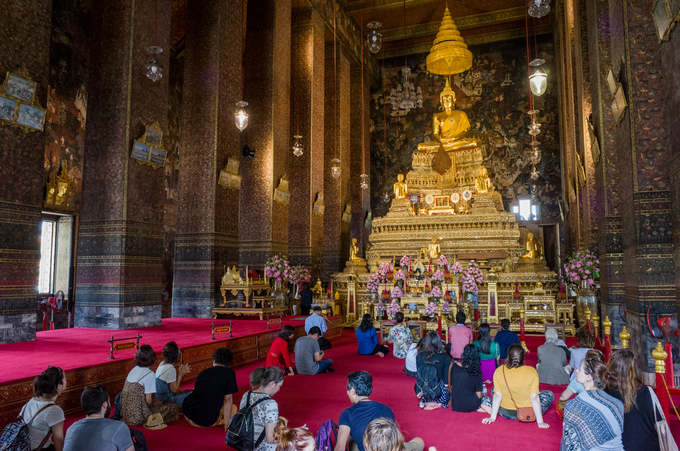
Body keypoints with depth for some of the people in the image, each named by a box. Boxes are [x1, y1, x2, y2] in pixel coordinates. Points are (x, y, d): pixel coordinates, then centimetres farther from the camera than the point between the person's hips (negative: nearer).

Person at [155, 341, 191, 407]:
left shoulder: (162, 363, 3)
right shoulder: (170, 369, -25)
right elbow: (174, 390, -20)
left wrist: (182, 372, 0)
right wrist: (180, 374, -14)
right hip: (166, 399, -10)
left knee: (188, 392, 17)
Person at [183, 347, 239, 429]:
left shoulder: (202, 373, 13)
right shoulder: (230, 373, -3)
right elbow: (228, 399, -6)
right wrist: (227, 423, 0)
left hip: (187, 414, 5)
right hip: (206, 422, -5)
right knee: (233, 408, 19)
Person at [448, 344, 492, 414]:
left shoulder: (454, 366, -8)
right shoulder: (476, 371, -15)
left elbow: (451, 385, 2)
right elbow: (479, 394, -10)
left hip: (455, 406, 2)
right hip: (470, 406, -2)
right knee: (487, 399, 27)